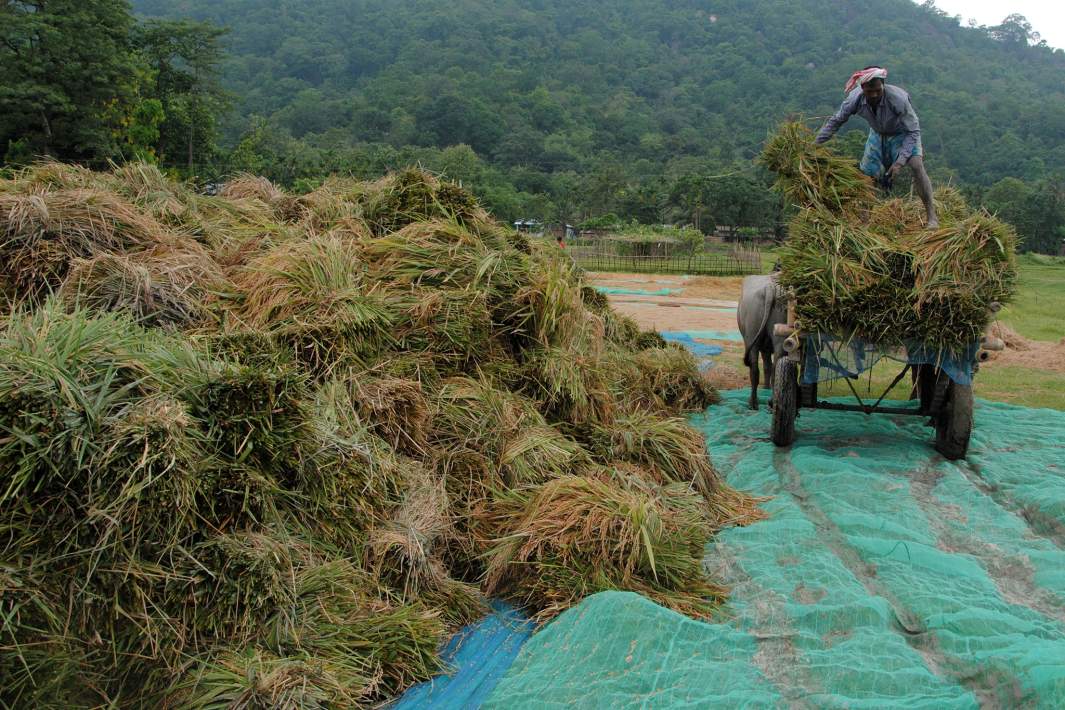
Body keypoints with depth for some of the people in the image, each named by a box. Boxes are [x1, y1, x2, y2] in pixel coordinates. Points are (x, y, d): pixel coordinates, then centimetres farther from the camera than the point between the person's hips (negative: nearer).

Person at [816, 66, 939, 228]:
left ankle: (931, 215, -17)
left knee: (916, 165, -26)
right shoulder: (855, 99, -27)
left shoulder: (898, 99, -37)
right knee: (867, 172, 3)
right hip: (878, 134, 4)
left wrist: (900, 161, -37)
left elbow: (913, 131, -29)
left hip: (902, 134, -4)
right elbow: (835, 121, -11)